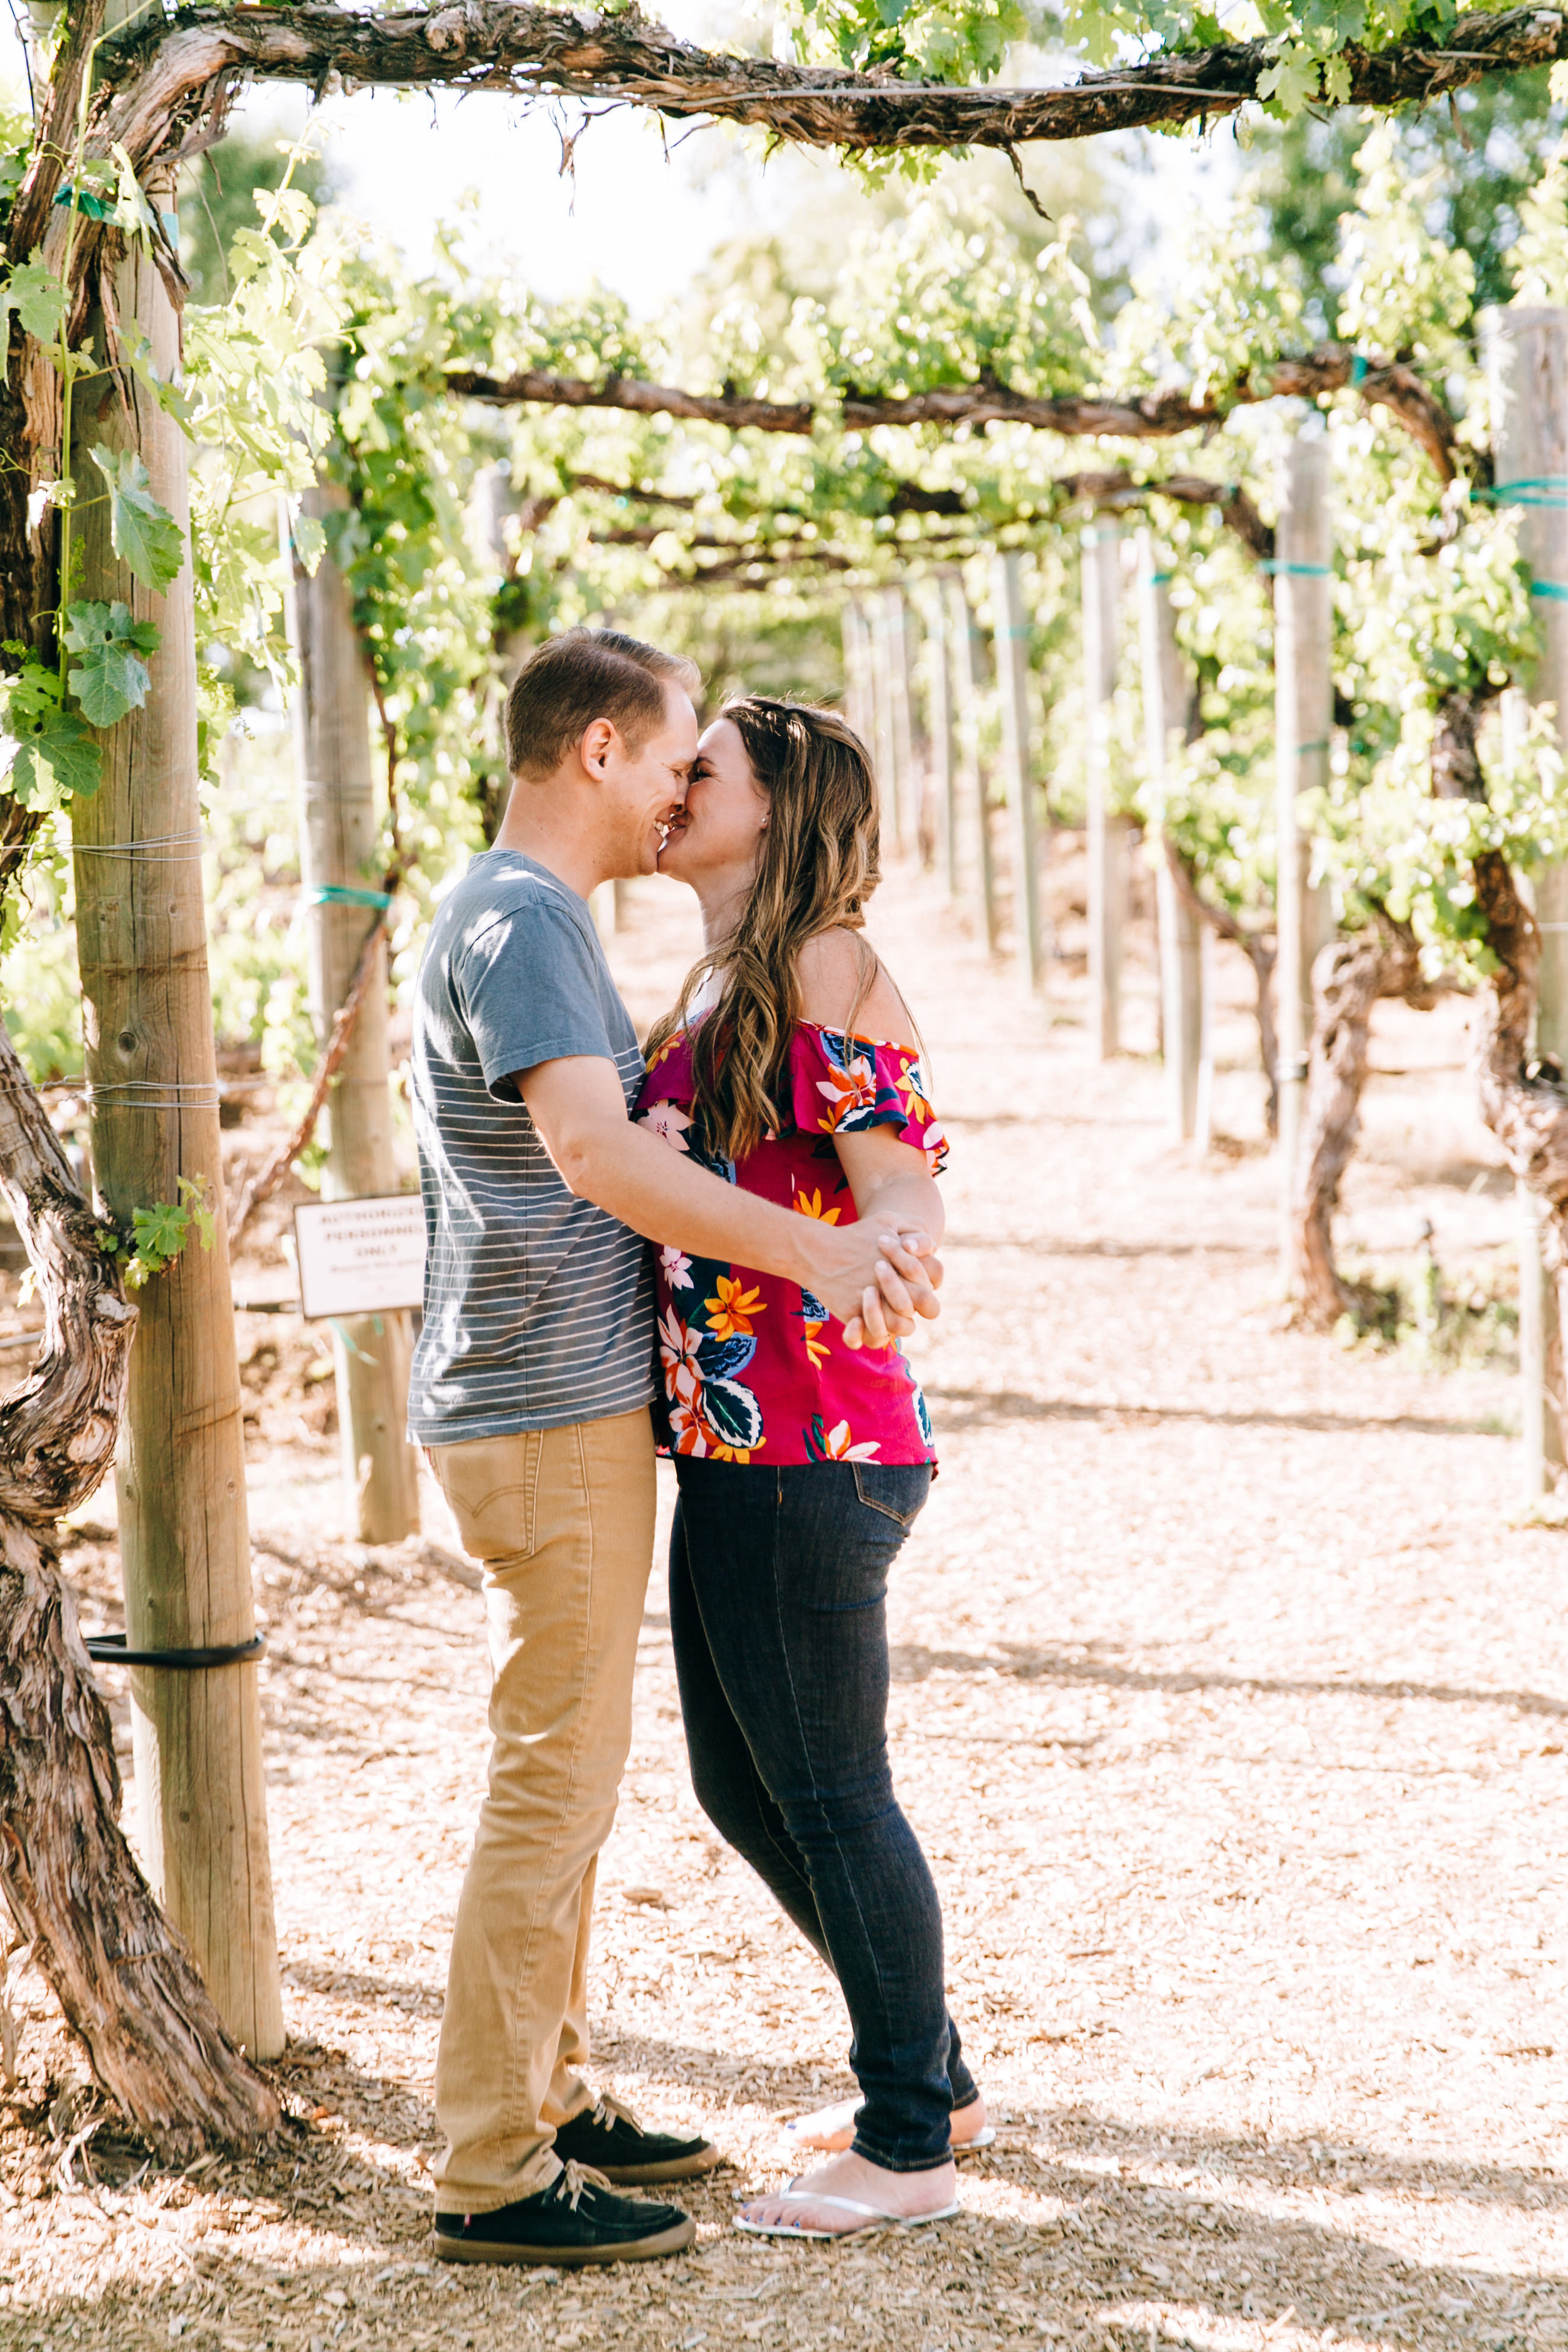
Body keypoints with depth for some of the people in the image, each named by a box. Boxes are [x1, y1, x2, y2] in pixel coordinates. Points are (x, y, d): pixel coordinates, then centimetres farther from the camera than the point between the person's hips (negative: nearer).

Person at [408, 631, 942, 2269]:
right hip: (546, 1415, -11)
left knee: (565, 1773, 16)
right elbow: (595, 1154, -30)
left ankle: (548, 2103, 26)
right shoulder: (517, 921, -16)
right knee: (552, 1780, -6)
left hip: (569, 1408, 11)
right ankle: (489, 2172, -1)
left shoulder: (530, 916, 18)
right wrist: (808, 1248, -38)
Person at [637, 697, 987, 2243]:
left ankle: (908, 2144, 13)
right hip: (731, 1445, 10)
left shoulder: (827, 964, -11)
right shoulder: (716, 987, 17)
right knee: (740, 1782, 17)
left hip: (810, 1450, -10)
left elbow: (907, 1200, -19)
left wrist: (869, 1265, -40)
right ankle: (929, 2075, 31)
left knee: (824, 1789, 0)